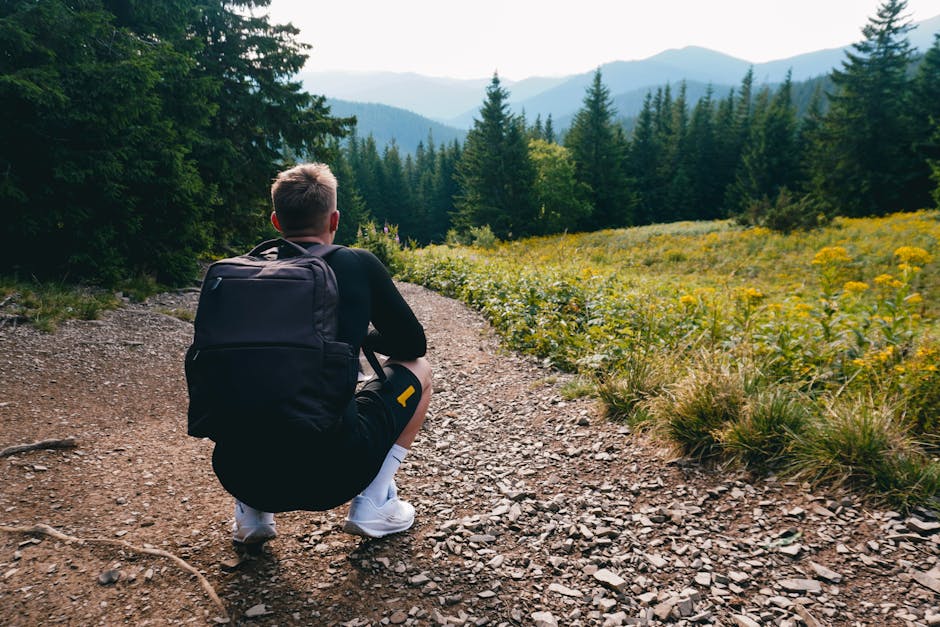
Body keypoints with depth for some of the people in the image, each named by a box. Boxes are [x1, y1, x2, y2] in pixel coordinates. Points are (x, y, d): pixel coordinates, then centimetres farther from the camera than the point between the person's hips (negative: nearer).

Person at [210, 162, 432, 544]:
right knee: (417, 369, 21)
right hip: (333, 474, -3)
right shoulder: (358, 265, 2)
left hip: (239, 475, 4)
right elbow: (414, 345, 13)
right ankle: (373, 505, 14)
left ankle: (251, 512, 22)